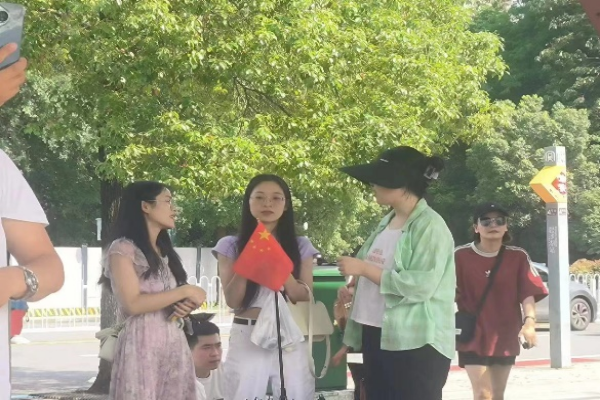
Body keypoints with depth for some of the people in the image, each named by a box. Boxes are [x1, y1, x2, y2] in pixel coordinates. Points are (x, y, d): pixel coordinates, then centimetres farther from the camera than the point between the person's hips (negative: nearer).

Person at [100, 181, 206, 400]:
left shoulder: (165, 252, 18)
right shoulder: (123, 249, -5)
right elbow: (133, 304, -15)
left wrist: (186, 306, 2)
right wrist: (185, 292, -10)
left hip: (175, 345, 7)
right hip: (142, 347, -7)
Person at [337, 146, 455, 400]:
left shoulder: (430, 226, -12)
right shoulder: (387, 222, 13)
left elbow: (421, 285, -21)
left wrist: (364, 268, -17)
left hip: (416, 344, -9)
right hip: (377, 337, 9)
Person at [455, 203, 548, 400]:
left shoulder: (518, 257, -1)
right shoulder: (461, 256, -6)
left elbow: (529, 293, -9)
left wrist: (529, 321, -26)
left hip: (505, 337, 3)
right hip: (473, 337, -3)